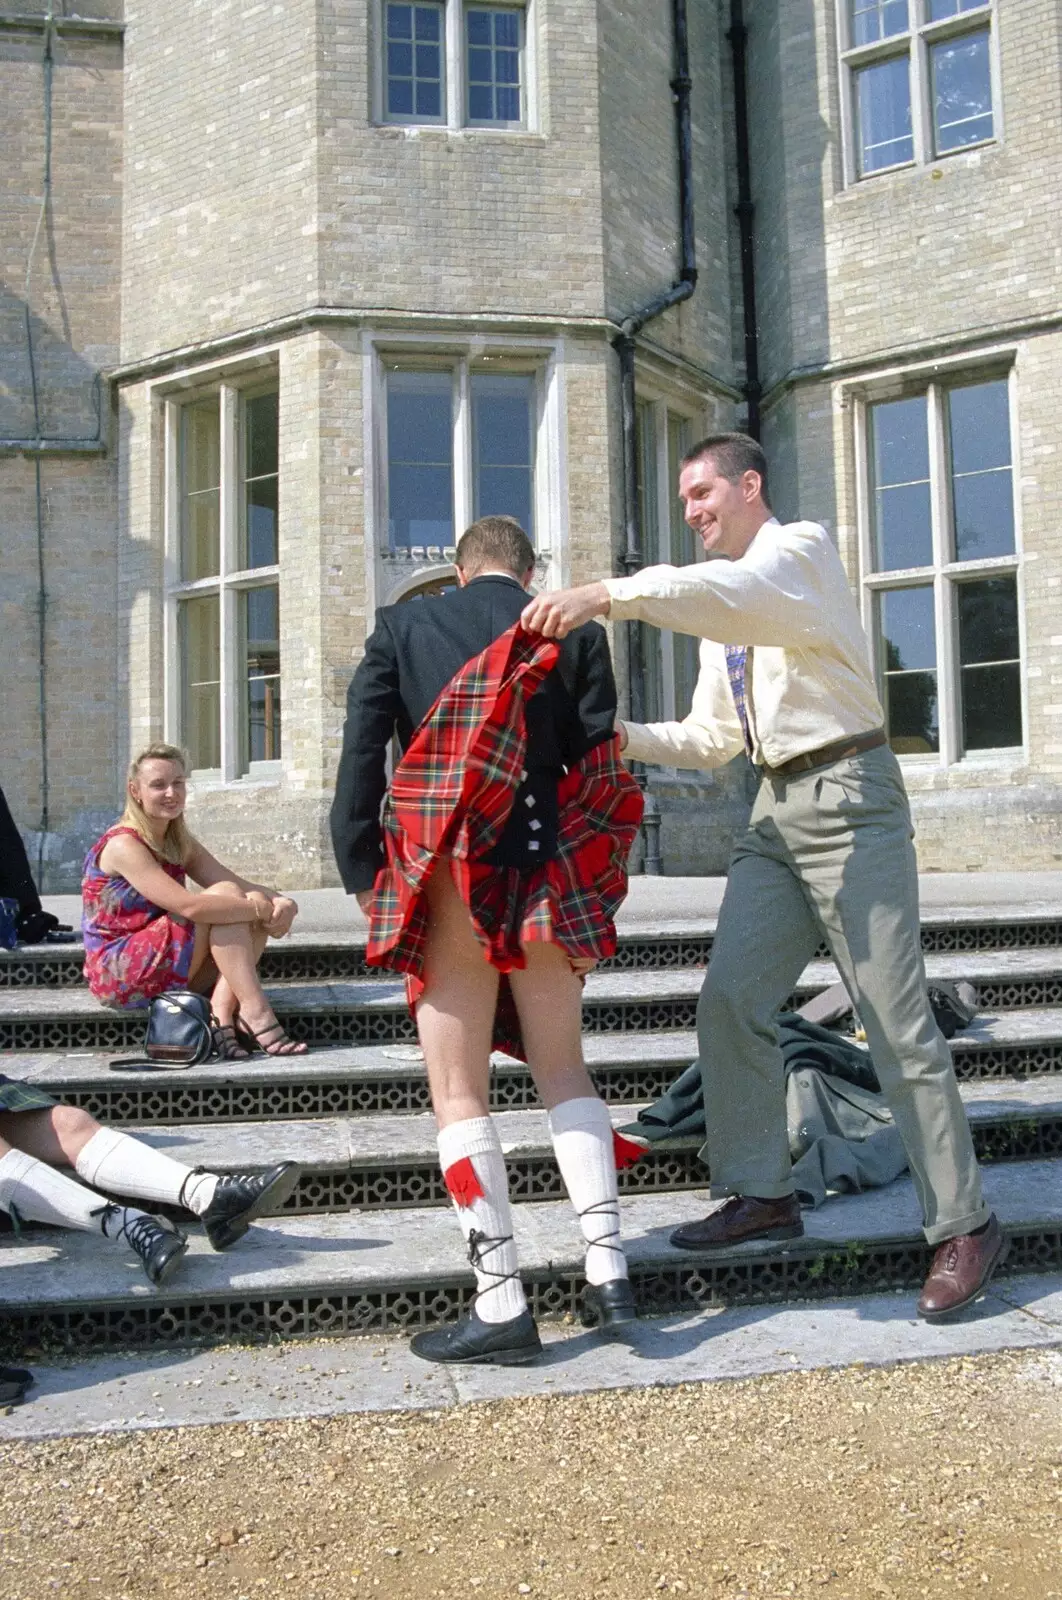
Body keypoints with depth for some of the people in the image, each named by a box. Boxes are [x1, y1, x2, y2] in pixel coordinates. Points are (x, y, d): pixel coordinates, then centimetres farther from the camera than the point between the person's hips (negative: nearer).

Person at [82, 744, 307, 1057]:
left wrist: (278, 902, -20)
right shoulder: (123, 845, -16)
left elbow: (243, 887, 1)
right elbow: (190, 906, -29)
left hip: (164, 968, 8)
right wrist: (260, 908, -22)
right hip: (117, 974, -8)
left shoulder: (180, 843, 11)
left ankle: (222, 1010, -21)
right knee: (224, 897, -20)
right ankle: (255, 1011, -26)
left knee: (254, 912, -6)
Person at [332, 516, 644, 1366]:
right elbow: (602, 767, 2)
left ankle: (501, 1303, 5)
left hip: (446, 880, -2)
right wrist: (595, 890, 8)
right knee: (564, 1071, 17)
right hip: (548, 881, 2)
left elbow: (361, 756, -3)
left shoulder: (402, 628, 5)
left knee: (459, 1090, 5)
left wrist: (367, 878, -1)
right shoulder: (575, 635, 7)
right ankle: (609, 1269, 11)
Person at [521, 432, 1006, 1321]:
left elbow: (732, 592, -30)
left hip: (847, 794, -8)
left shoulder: (801, 549, -6)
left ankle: (964, 1225, 4)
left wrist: (606, 596, -39)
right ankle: (761, 1193, 15)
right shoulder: (719, 613, 19)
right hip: (778, 809, 8)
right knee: (730, 998, 3)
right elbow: (712, 739, 19)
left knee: (895, 1018, -7)